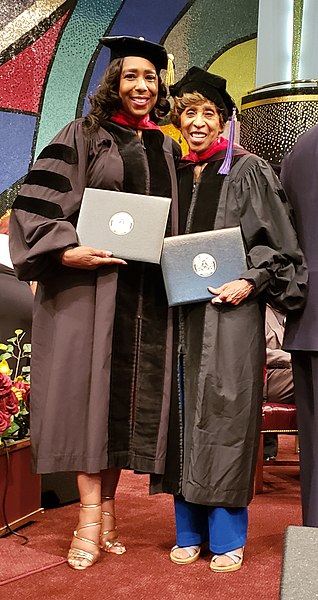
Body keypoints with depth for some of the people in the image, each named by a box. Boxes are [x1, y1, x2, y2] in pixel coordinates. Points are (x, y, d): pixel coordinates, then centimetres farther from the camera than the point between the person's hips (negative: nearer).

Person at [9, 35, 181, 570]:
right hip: (90, 279, -4)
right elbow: (38, 202, -4)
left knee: (130, 394, 4)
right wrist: (67, 250, -18)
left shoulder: (167, 149, 16)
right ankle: (91, 516, -1)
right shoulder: (83, 135, 3)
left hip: (147, 289, 4)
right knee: (91, 387, -6)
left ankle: (106, 510, 15)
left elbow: (177, 221, 22)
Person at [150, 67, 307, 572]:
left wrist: (251, 281, -15)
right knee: (184, 416, 6)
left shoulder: (248, 172, 2)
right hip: (181, 312, 5)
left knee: (226, 415, -4)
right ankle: (189, 531, 17)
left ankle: (227, 536, 8)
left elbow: (278, 241, -2)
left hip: (231, 311, -4)